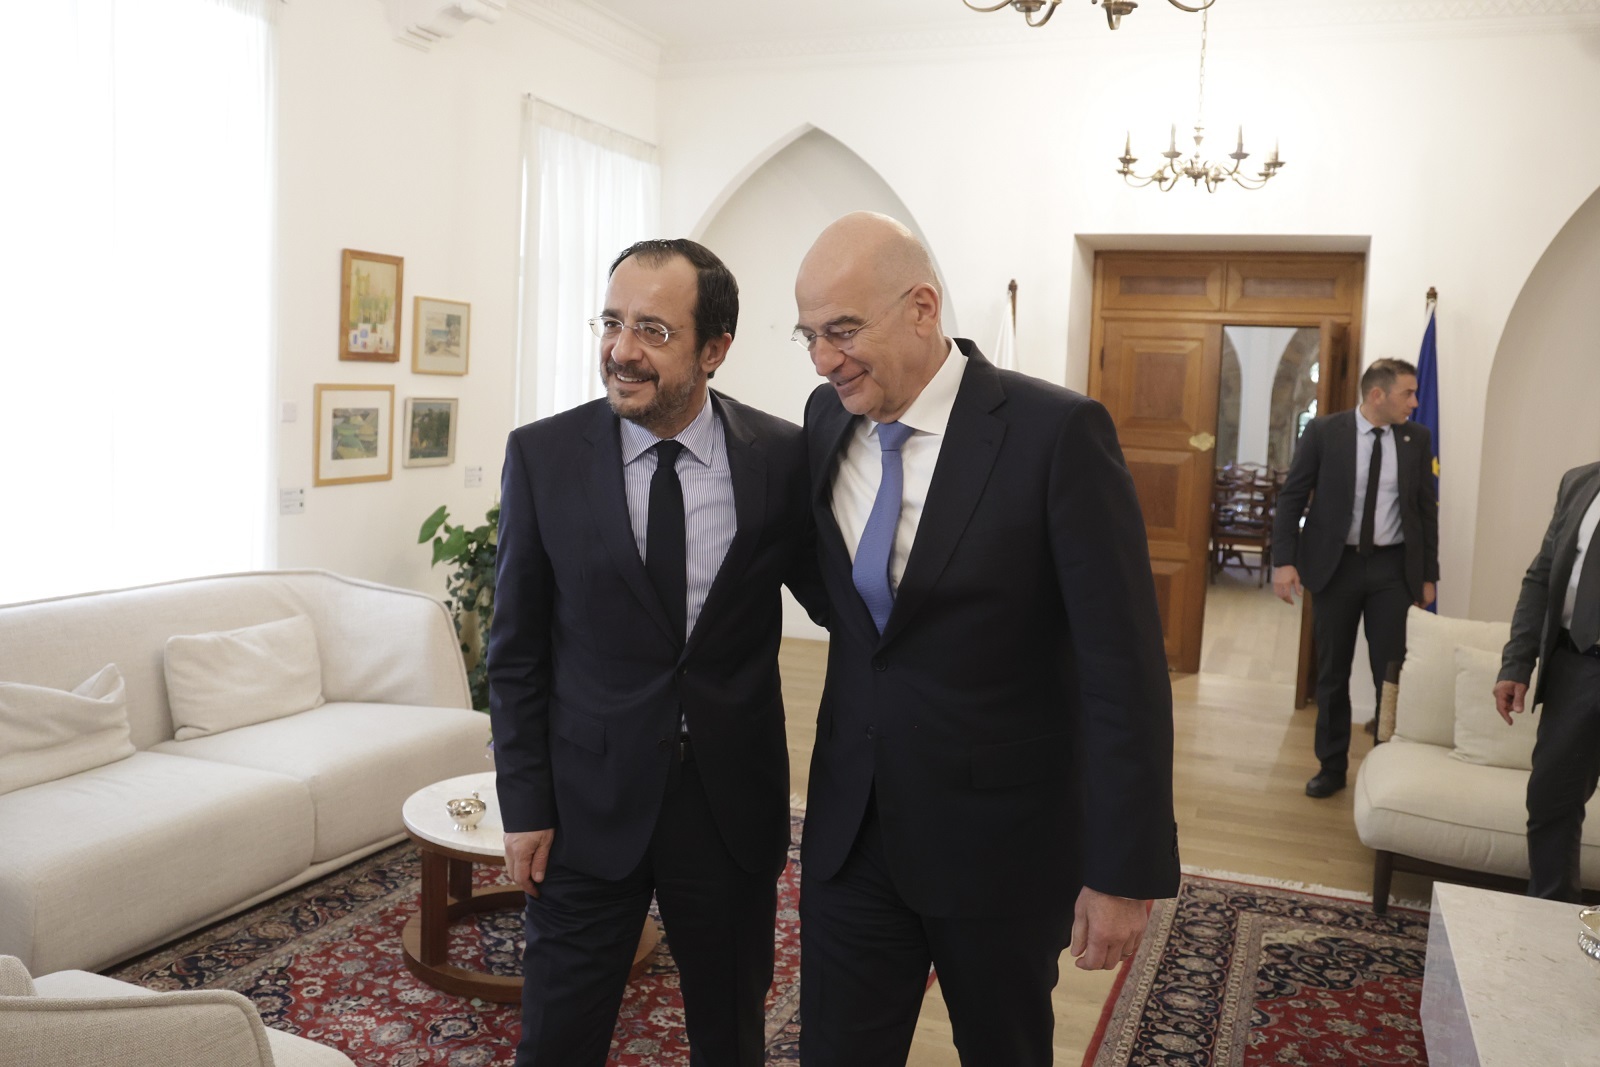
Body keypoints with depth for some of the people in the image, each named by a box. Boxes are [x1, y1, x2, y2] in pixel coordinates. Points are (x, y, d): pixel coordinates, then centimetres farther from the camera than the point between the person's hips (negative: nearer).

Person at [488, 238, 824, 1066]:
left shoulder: (783, 458, -7)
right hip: (589, 803, 0)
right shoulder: (542, 455, -7)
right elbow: (517, 649, -1)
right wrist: (523, 807, -2)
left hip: (734, 802, 1)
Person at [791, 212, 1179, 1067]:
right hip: (849, 826, 4)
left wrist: (1126, 870, -14)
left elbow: (1123, 665, -16)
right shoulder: (827, 417, 0)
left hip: (1000, 836, -4)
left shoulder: (1057, 433, -17)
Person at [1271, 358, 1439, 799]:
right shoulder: (1323, 431, -6)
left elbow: (1427, 509, 7)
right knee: (1332, 673, 10)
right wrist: (1284, 560, -14)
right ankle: (1331, 766, 23)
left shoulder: (1416, 439, 3)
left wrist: (1429, 575, 5)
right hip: (1336, 564, -1)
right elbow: (1291, 496, -5)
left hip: (1393, 568, 1)